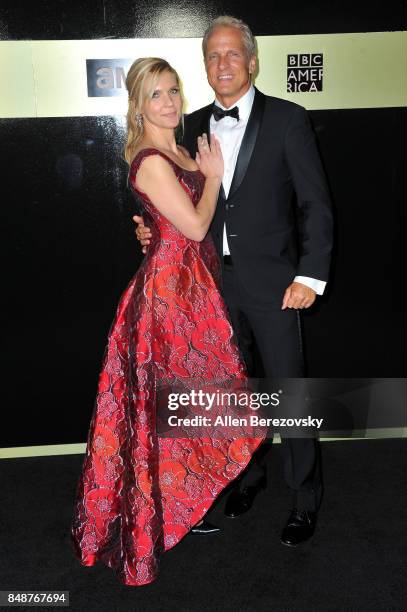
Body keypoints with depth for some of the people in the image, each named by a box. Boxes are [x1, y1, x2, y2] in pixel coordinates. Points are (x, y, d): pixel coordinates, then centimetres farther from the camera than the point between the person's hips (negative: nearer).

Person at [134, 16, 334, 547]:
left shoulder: (287, 119, -5)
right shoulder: (194, 125, 8)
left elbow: (315, 203, -6)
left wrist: (310, 276, -12)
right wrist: (154, 228, -2)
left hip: (272, 282, -4)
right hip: (215, 280, 4)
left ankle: (305, 498, 22)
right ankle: (248, 473, 38)